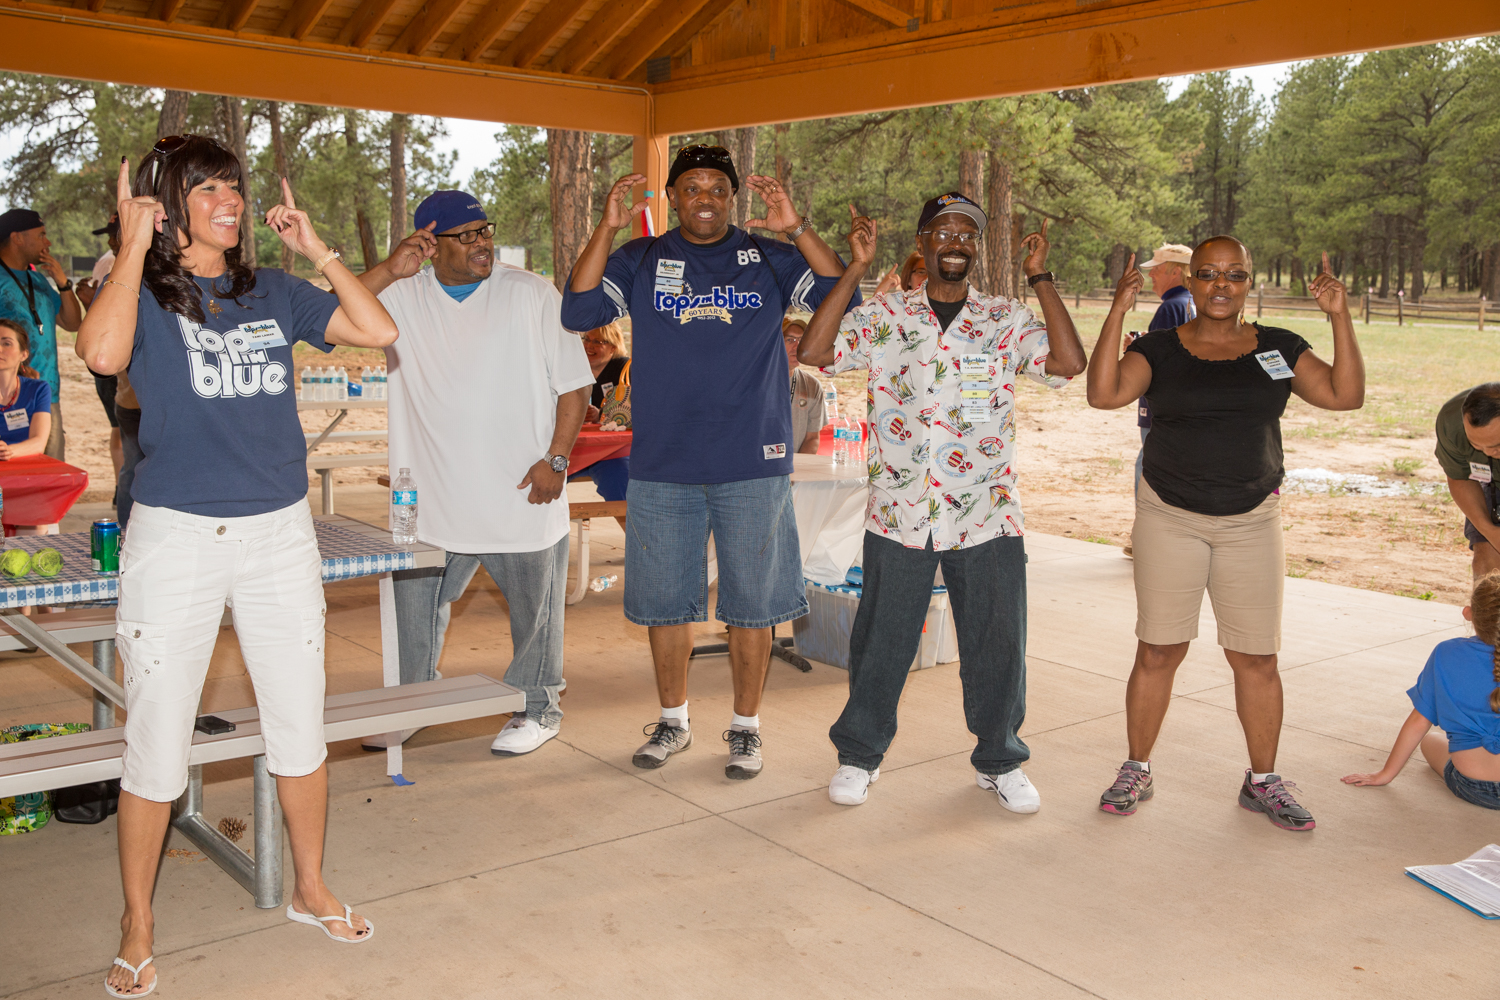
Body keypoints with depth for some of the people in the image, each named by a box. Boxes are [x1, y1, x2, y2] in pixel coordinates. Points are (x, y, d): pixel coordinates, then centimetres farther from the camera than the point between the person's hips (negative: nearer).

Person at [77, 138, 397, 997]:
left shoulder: (275, 293, 9)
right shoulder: (145, 295, -1)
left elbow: (379, 329, 3)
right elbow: (103, 353, -23)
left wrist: (317, 250, 2)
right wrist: (133, 246, -14)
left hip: (280, 535, 4)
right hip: (177, 538, -3)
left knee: (300, 728, 12)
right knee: (158, 744, 4)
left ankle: (311, 889, 32)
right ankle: (137, 929, 22)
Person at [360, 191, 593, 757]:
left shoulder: (532, 294, -3)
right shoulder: (402, 297, 1)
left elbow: (574, 385, -2)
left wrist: (555, 460, -10)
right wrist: (388, 271, -19)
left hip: (521, 496, -2)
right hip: (432, 499, 2)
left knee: (534, 610, 10)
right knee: (415, 608, 12)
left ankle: (537, 708, 31)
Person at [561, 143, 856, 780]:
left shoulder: (768, 259, 6)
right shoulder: (641, 261, 7)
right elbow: (578, 312, -6)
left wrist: (797, 230, -17)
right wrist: (606, 229, -14)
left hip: (753, 466, -1)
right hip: (662, 468, 1)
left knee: (750, 604, 6)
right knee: (664, 601, 10)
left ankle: (746, 726, 22)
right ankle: (674, 720, 28)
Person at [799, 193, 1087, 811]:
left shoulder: (1007, 321, 4)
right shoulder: (884, 316, 3)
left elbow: (1068, 362, -12)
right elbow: (814, 351, -11)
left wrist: (1040, 278, -10)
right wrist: (855, 269, -12)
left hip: (987, 517, 1)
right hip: (898, 514, 0)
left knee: (997, 644, 9)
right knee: (880, 641, 10)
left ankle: (998, 761, 29)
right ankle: (859, 754, 29)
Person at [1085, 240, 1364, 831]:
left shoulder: (1279, 349, 7)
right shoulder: (1161, 350, 0)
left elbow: (1345, 395, -3)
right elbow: (1104, 393, -16)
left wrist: (1340, 318, -12)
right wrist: (1117, 313, -22)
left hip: (1252, 523, 2)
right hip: (1169, 520, -2)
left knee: (1257, 658, 5)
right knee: (1158, 651, 2)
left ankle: (1263, 781, 21)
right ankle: (1137, 771, 18)